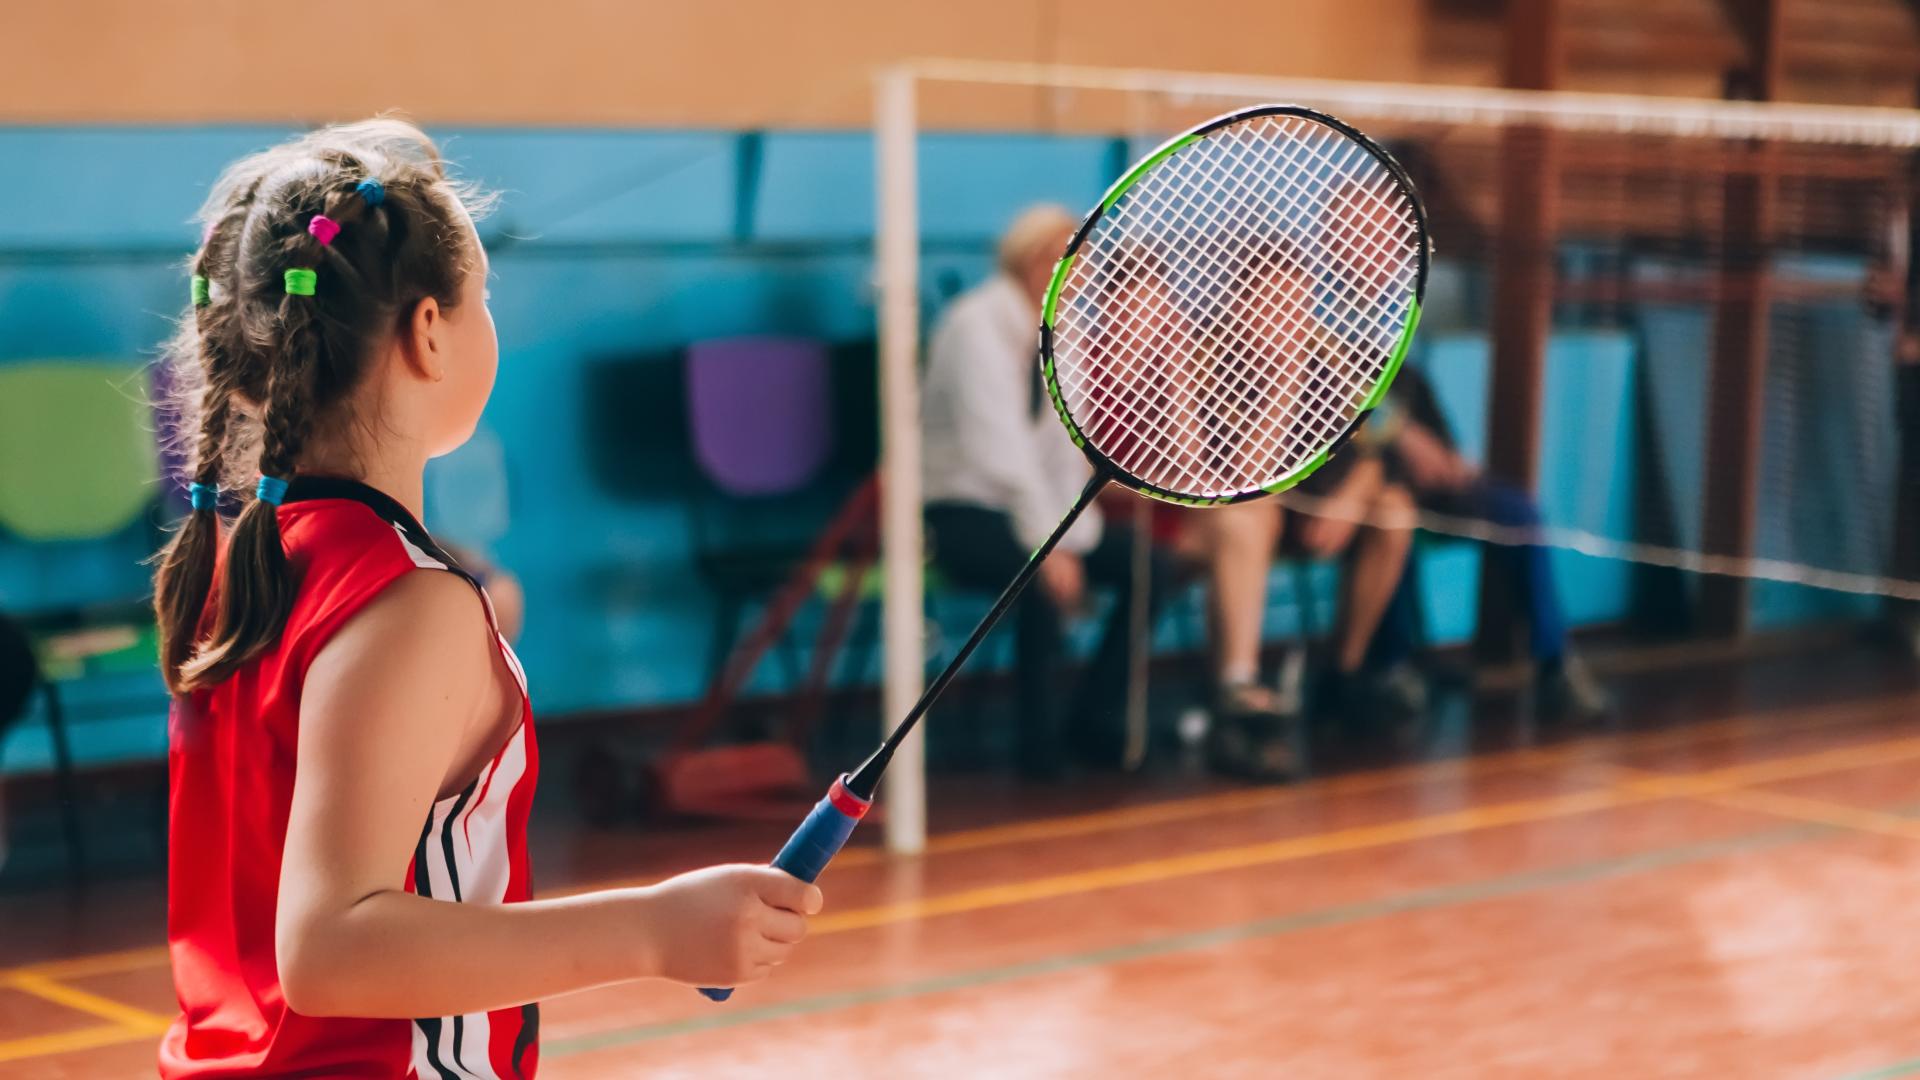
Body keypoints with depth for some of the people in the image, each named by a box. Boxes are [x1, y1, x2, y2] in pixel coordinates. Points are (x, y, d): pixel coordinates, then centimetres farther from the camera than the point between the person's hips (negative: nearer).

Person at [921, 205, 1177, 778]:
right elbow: (998, 445, -24)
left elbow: (1064, 441, 3)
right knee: (1043, 575, -35)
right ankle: (1039, 739, -20)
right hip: (963, 510, -8)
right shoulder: (978, 323, -16)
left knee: (1152, 567, -6)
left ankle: (1091, 718, 2)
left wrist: (1075, 538, -10)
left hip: (1028, 500, 8)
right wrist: (1049, 544, -29)